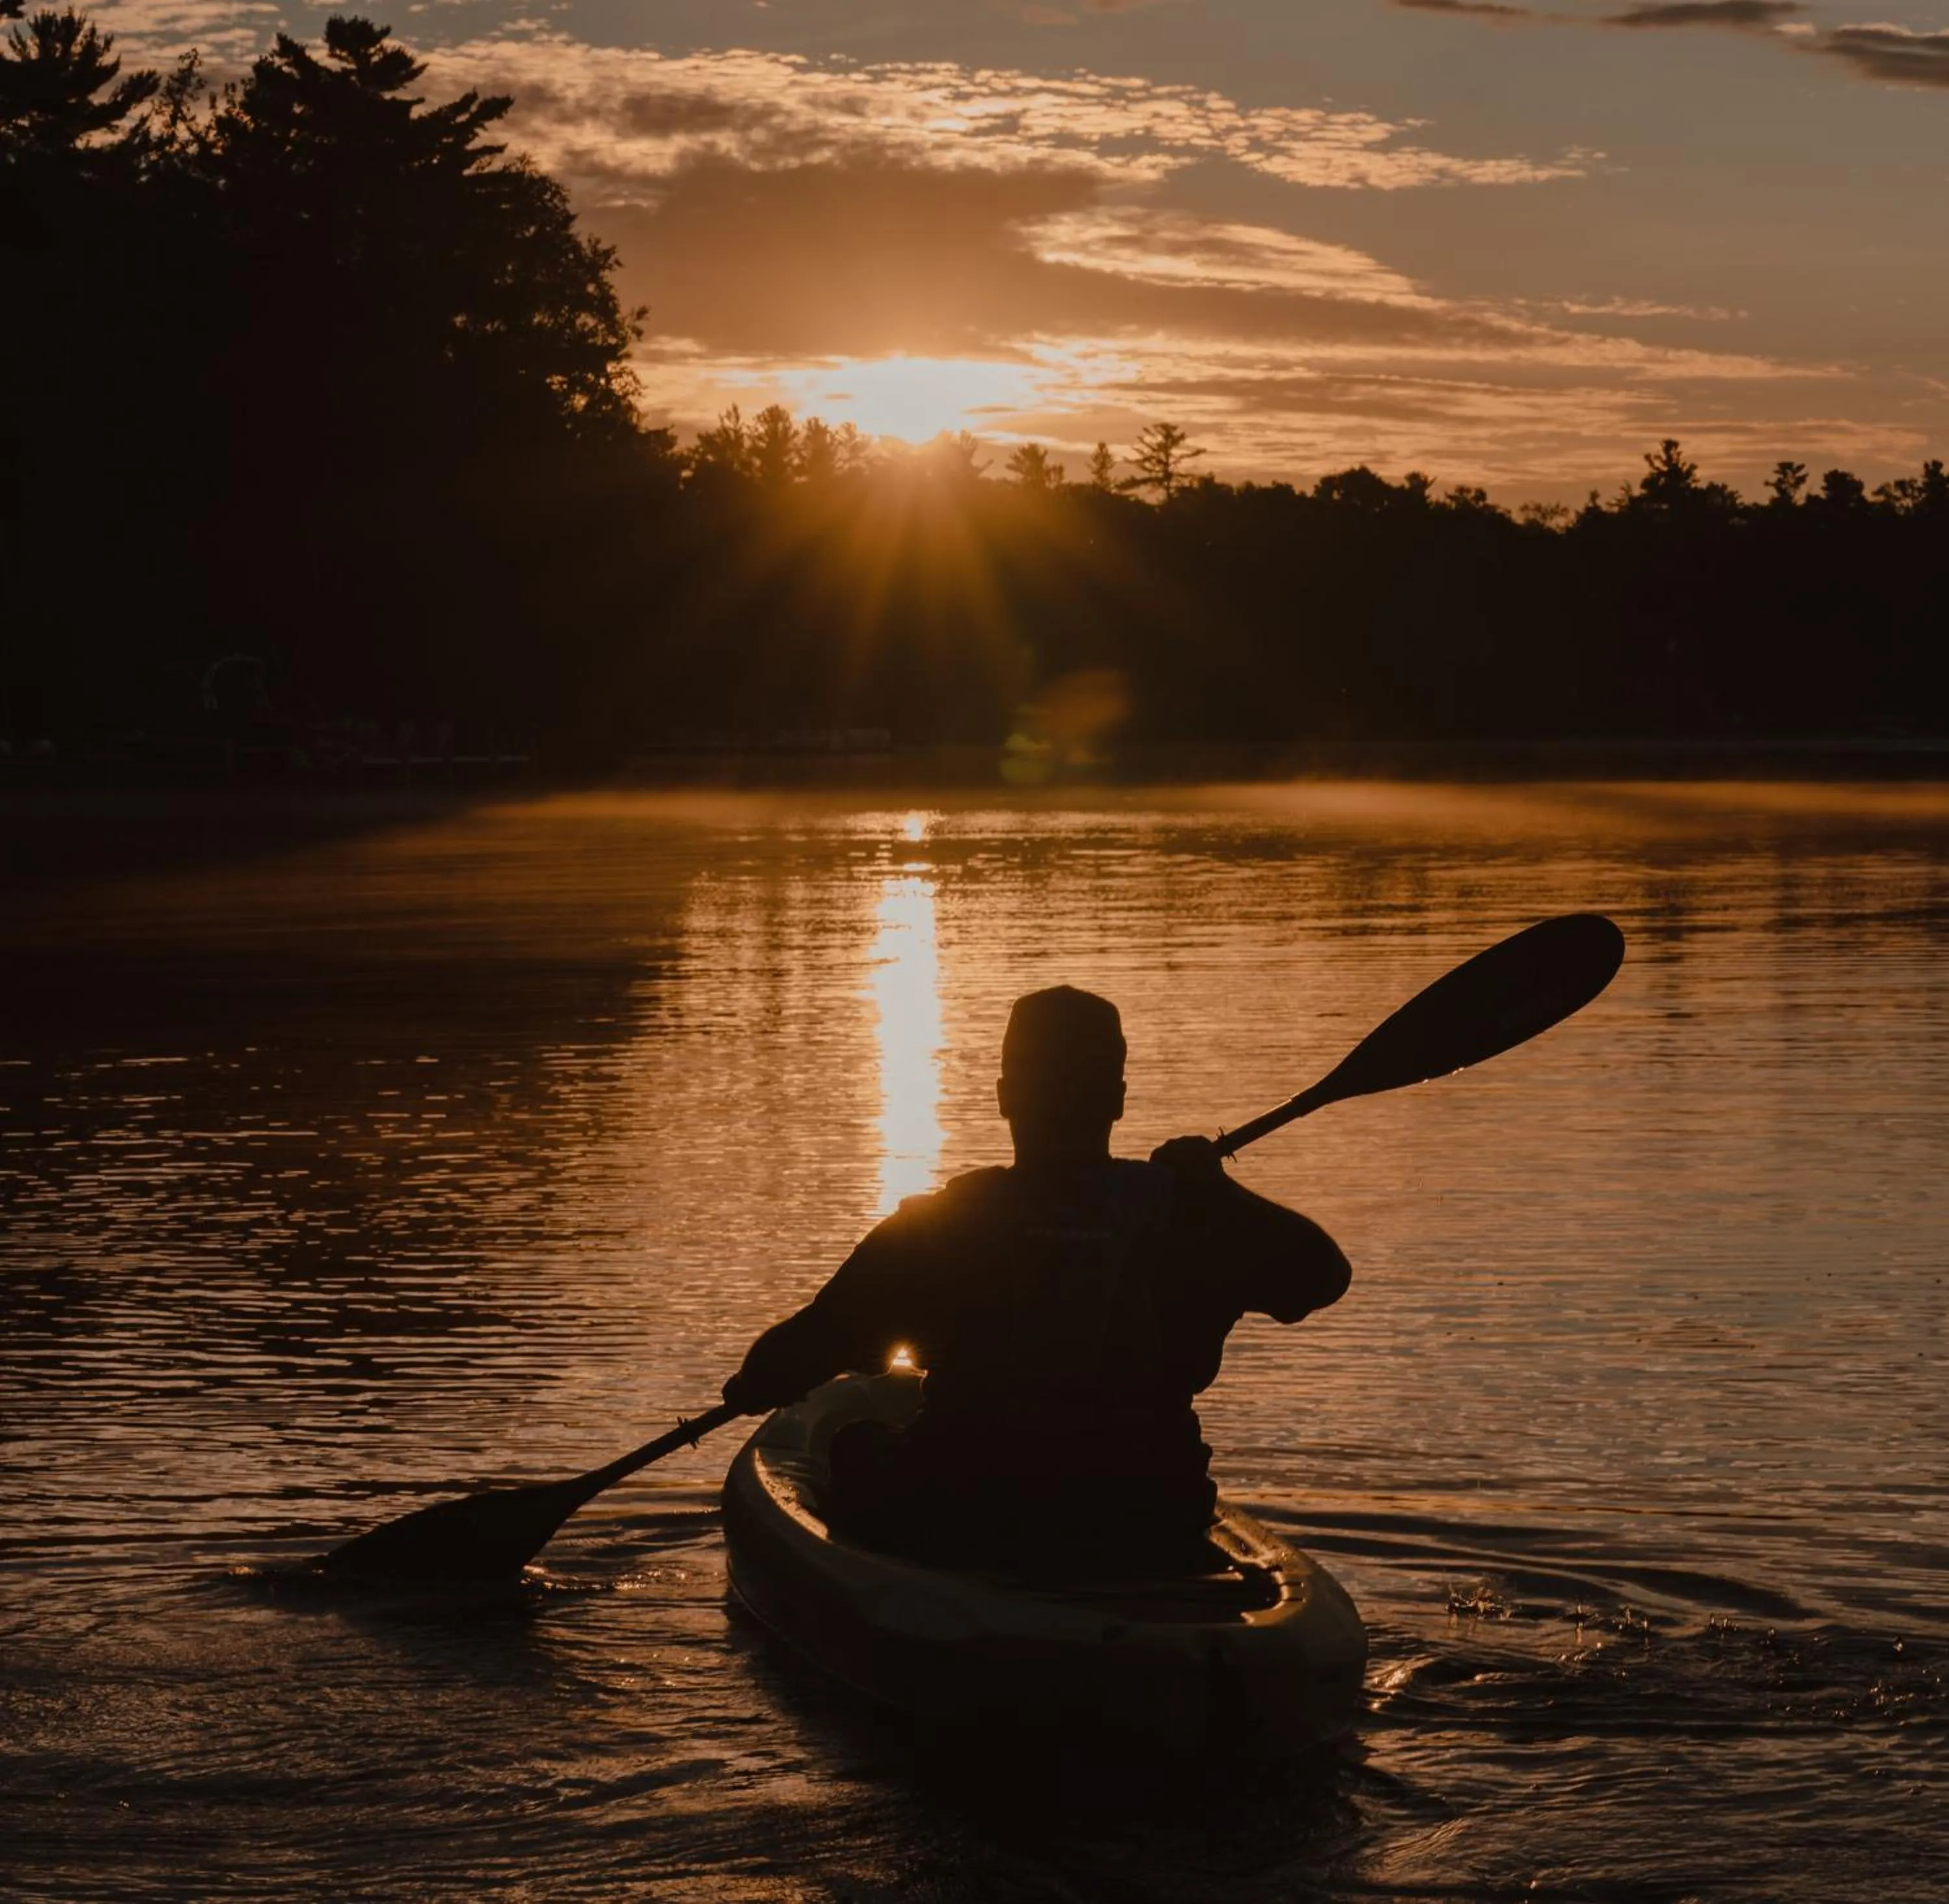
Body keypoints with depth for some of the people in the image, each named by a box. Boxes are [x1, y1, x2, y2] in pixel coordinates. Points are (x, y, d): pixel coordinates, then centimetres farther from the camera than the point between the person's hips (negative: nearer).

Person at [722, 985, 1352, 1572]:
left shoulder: (935, 1228, -11)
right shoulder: (1191, 1213, -6)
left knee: (857, 1448, 28)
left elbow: (812, 1344, -5)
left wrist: (755, 1387, 18)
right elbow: (1322, 1269, 10)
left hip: (963, 1534, -2)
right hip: (1147, 1536, 2)